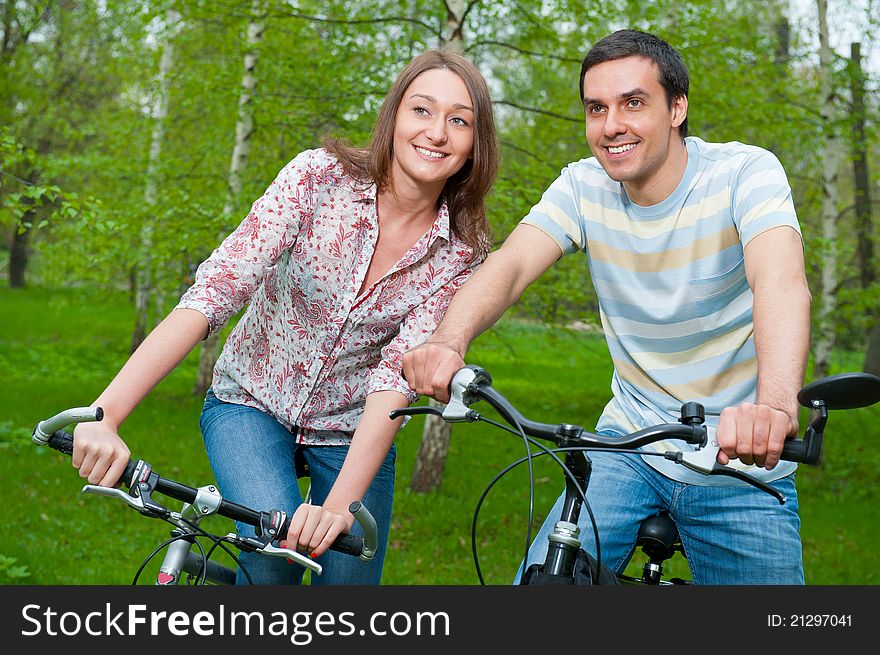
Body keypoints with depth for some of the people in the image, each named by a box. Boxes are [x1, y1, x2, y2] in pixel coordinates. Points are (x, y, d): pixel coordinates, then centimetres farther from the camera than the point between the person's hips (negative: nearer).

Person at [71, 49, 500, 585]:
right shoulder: (320, 177, -19)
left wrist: (338, 506, -37)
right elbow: (216, 289, -28)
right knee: (274, 543, -27)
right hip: (253, 403, -2)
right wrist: (105, 413, -38)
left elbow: (399, 374, -23)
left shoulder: (461, 253, -13)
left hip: (351, 430, 2)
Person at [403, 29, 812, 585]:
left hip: (742, 461, -2)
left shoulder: (745, 173, -15)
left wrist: (775, 402, -54)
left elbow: (782, 281, -34)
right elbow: (509, 265, -19)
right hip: (628, 449, 2)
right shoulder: (584, 187, -4)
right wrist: (449, 341, -42)